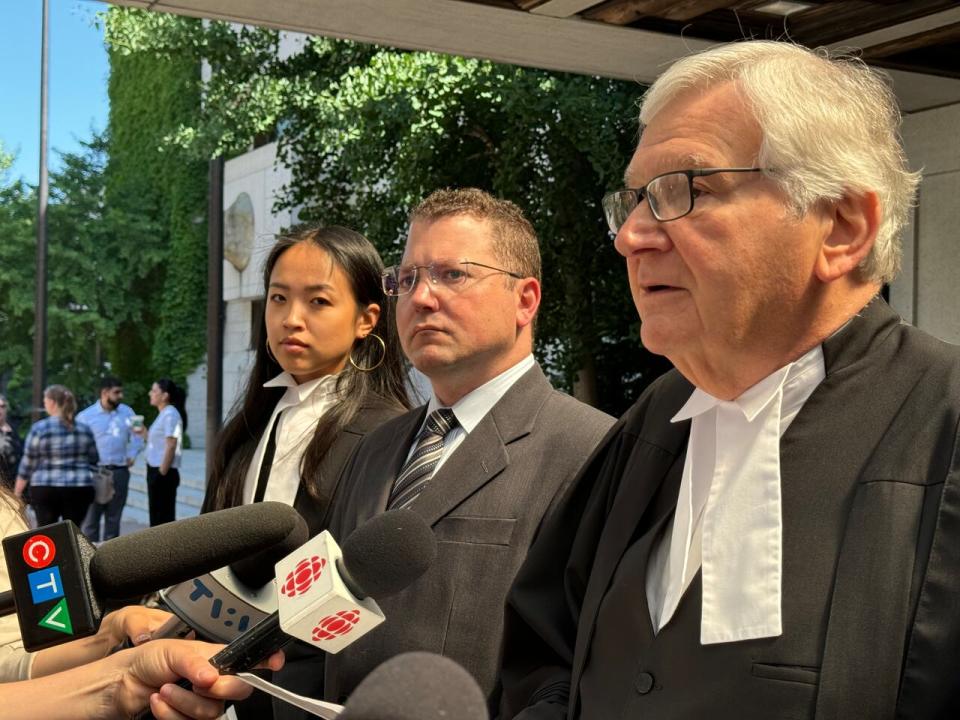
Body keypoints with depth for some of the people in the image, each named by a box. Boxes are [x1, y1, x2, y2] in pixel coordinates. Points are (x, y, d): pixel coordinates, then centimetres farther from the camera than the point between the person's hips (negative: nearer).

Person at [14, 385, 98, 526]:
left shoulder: (39, 428, -5)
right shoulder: (85, 429, 6)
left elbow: (27, 464, -1)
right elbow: (93, 462, 11)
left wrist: (17, 493, 8)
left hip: (45, 490, -2)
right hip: (79, 490, 2)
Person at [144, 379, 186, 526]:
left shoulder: (170, 414, -13)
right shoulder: (163, 414, 16)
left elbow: (171, 445, -19)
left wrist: (162, 473, -19)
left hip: (163, 473, -10)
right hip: (156, 470, 10)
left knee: (163, 519, -6)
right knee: (157, 517, 13)